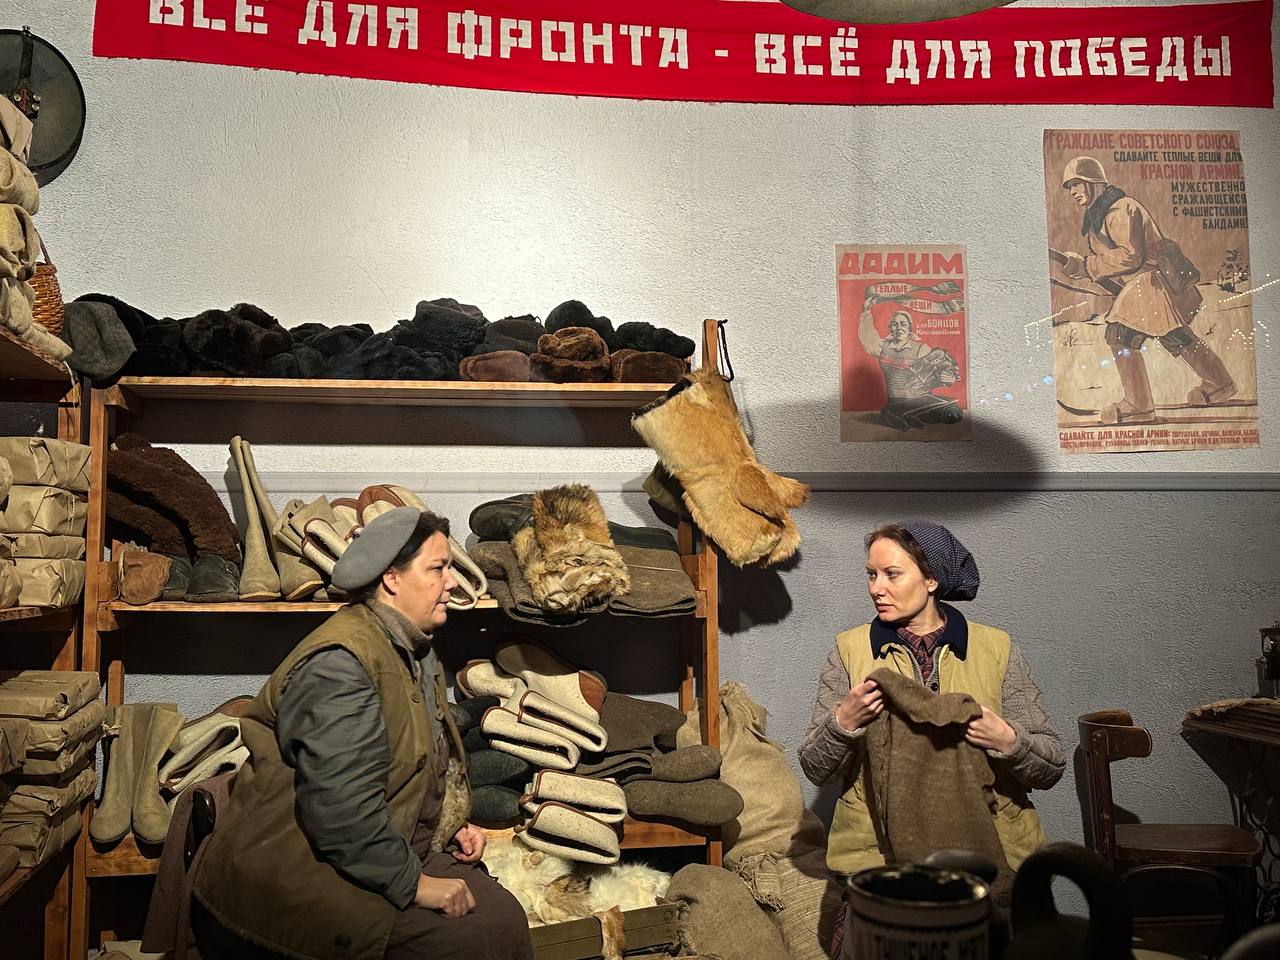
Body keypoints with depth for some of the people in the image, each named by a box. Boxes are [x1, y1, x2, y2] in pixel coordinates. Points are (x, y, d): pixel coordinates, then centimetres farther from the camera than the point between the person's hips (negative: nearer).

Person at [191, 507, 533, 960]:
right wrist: (412, 884, -22)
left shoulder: (415, 651, 12)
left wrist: (452, 826, 10)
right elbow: (341, 807, -27)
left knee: (504, 918, -9)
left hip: (395, 850, 9)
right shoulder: (339, 665, -21)